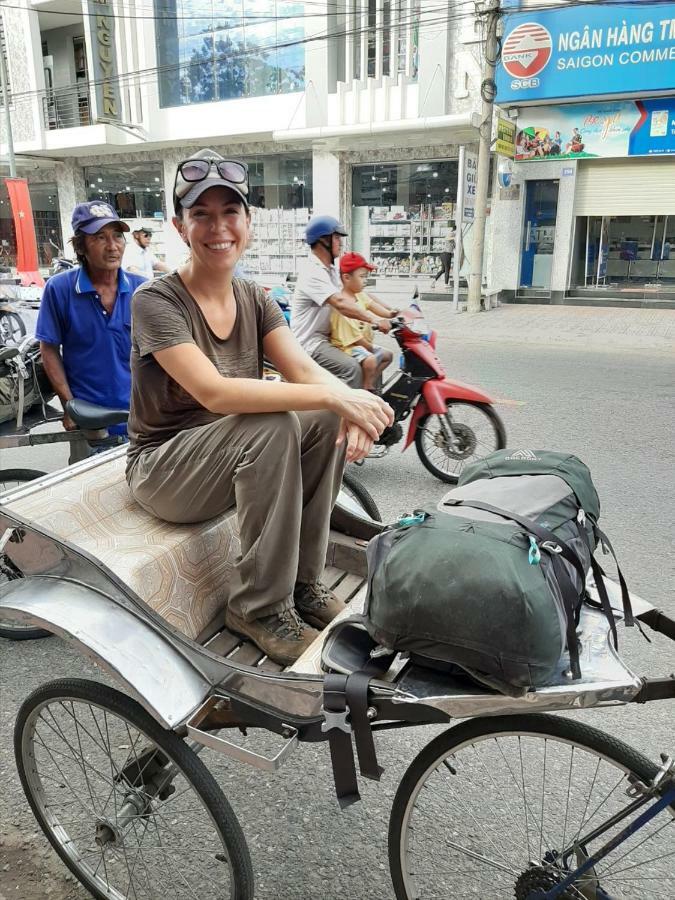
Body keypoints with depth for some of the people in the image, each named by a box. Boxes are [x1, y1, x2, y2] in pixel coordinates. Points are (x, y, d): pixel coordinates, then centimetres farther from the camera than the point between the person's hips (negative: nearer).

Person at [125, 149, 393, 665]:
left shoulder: (254, 299, 3)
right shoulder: (156, 302, -16)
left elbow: (305, 371, -10)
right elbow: (214, 391, -31)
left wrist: (349, 404, -34)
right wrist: (333, 395, -37)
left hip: (232, 456, 6)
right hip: (164, 469, -6)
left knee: (329, 420, -17)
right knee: (276, 425, -30)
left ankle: (303, 581, -4)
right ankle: (259, 606, -18)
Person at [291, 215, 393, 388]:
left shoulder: (331, 269, 13)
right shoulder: (312, 272, -20)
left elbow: (346, 297, 6)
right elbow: (340, 303, -32)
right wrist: (374, 320, -35)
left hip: (327, 336, 10)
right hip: (310, 341, -10)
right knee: (352, 368, -28)